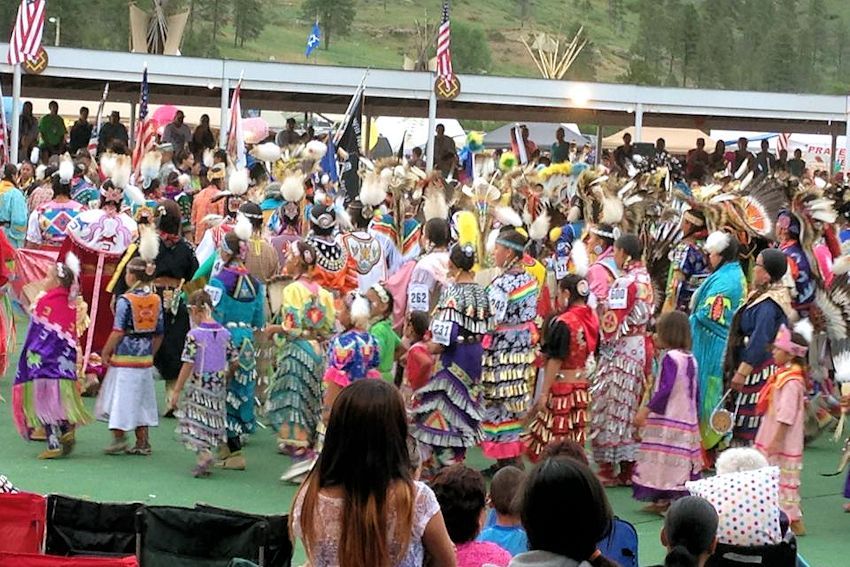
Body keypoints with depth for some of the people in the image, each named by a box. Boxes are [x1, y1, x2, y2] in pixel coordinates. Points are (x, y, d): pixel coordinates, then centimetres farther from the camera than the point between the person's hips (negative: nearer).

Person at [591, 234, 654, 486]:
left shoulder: (624, 283, -18)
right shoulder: (644, 279, 9)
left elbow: (612, 321, -16)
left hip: (620, 349, -9)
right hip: (639, 347, 9)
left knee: (611, 405, -1)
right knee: (632, 406, 12)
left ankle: (607, 467, 2)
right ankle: (628, 469, 17)